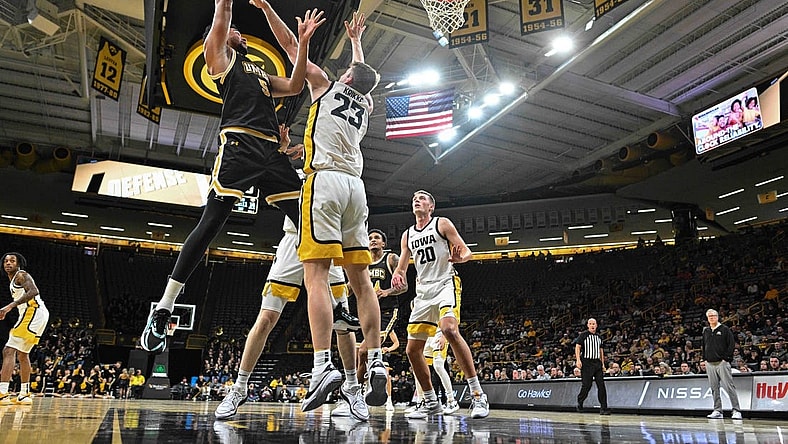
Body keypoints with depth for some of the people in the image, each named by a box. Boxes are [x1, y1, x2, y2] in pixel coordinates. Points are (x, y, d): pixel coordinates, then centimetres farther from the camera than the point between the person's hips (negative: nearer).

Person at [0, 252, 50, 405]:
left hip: (33, 312, -11)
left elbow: (33, 291, -24)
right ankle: (24, 395, 26)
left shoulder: (21, 275, -5)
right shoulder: (13, 281, 25)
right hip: (31, 315, 11)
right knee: (22, 354, 19)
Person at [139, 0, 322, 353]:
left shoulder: (261, 73, 36)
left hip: (272, 151, 6)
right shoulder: (218, 54, 20)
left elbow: (295, 86, 27)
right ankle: (162, 312, -12)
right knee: (212, 221, -16)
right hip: (238, 144, -6)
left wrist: (303, 41, 25)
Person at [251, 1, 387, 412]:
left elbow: (292, 46, 19)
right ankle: (376, 366, -2)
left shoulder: (326, 86, 14)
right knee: (360, 279, 3)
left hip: (325, 180, -5)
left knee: (316, 274, -13)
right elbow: (363, 76, 48)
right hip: (356, 186, 6)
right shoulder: (366, 106, 27)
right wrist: (356, 39, 61)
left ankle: (323, 367, -23)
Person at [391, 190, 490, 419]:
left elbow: (467, 251, -1)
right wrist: (397, 277, -6)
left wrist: (459, 257, -26)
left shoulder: (442, 224, 4)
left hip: (446, 283, -6)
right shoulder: (407, 235, 17)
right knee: (412, 350, 0)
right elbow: (401, 267, 18)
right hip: (423, 291, 6)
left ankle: (478, 395, -27)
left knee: (449, 329, -33)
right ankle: (431, 403, 16)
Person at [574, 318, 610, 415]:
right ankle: (580, 402, 17)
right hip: (586, 363, -5)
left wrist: (603, 364, 16)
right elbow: (577, 347, -6)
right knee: (587, 385, -4)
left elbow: (601, 350, 21)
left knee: (601, 385, -3)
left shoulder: (599, 337, 16)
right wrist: (578, 360, -17)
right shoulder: (583, 335, -2)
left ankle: (603, 408, -2)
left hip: (597, 363, 5)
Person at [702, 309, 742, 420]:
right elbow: (703, 346, 23)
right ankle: (717, 411, 11)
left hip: (722, 363, -5)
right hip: (710, 364, 5)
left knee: (729, 387, -7)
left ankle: (736, 411, -3)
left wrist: (726, 358, -10)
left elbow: (732, 344, -5)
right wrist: (705, 359, 13)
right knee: (714, 388, 7)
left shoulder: (725, 329, 0)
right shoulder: (706, 331, 15)